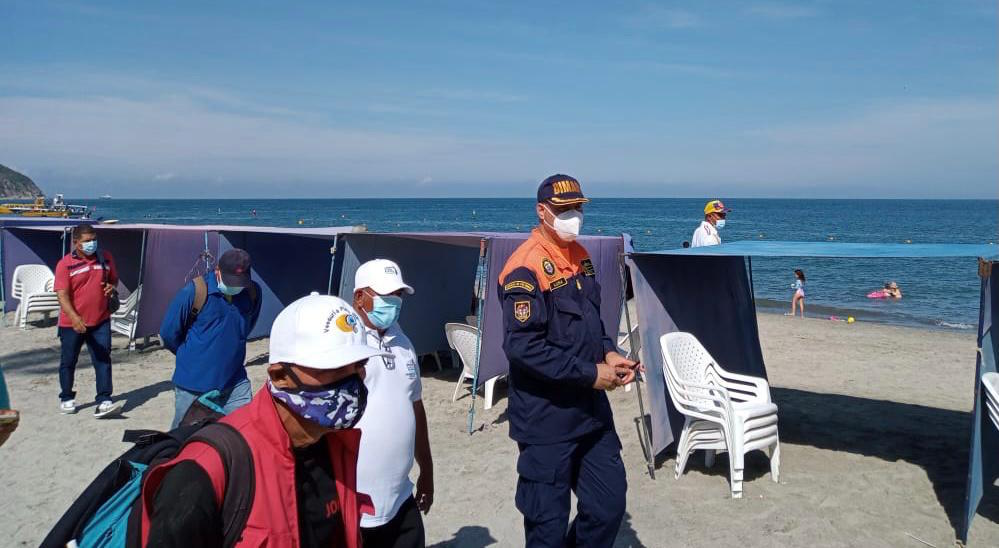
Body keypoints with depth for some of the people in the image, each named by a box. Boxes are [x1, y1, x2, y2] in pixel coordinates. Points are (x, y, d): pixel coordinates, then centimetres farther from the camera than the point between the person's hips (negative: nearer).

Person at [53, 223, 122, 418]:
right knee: (68, 362, 13)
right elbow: (62, 295, -17)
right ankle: (66, 399, 30)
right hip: (72, 323, -2)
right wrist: (74, 317, -32)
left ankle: (104, 402, -5)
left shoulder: (105, 258, 2)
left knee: (103, 360, -4)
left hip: (100, 321, 2)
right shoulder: (65, 264, -10)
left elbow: (114, 279, 19)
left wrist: (112, 286, -6)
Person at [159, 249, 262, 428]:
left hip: (235, 383, 3)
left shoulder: (252, 292, -1)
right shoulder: (195, 291, -15)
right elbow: (168, 333, -3)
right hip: (193, 385, -3)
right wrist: (189, 355, 10)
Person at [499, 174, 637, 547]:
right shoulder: (525, 268, -18)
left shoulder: (580, 256, 9)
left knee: (609, 502, 16)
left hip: (591, 409, 8)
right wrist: (590, 374, -19)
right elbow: (523, 346, -24)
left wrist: (608, 353, 0)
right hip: (546, 418, -8)